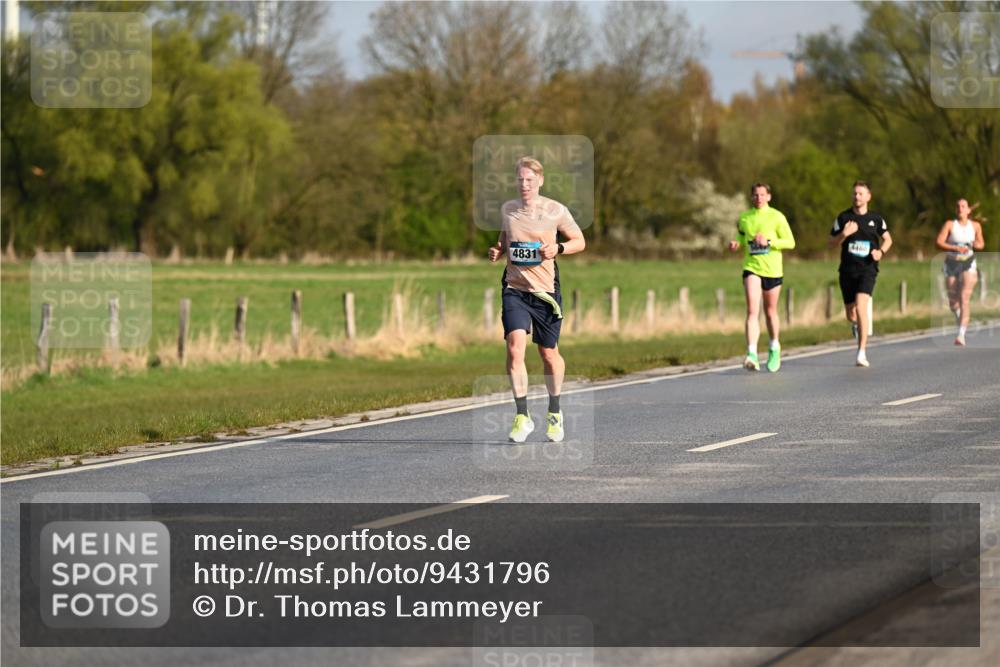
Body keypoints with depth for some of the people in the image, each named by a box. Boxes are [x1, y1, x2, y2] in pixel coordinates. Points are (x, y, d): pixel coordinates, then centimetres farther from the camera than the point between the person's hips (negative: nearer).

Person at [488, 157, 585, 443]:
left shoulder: (556, 211, -3)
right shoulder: (507, 209, 7)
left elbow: (580, 241, 5)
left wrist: (558, 249, -14)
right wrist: (497, 252, 1)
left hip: (545, 290, -1)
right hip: (514, 289, 1)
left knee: (549, 354, 8)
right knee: (515, 347, -18)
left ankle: (554, 412, 31)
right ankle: (522, 416, -13)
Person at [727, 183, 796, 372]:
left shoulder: (777, 217, -2)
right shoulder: (744, 218, 7)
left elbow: (790, 242, -4)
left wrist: (768, 241, -18)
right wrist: (736, 244, -2)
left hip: (772, 270, -1)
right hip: (751, 268, 1)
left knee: (770, 311, 13)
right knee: (752, 311, -16)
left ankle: (774, 348, 37)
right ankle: (752, 354, -25)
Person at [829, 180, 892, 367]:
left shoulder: (876, 219, 4)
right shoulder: (843, 218, 4)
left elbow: (888, 239, 18)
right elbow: (831, 243, 6)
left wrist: (881, 251, -3)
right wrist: (844, 234, -14)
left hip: (867, 269, -2)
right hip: (847, 270, 2)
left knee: (861, 307, -20)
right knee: (850, 313, 10)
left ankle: (862, 353, -21)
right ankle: (856, 325, 50)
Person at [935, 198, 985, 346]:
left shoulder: (975, 226, 3)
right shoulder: (950, 225, -5)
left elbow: (981, 244, 17)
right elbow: (939, 243, -14)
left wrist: (978, 245, -8)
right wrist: (956, 248, -27)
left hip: (968, 264, -1)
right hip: (951, 263, 1)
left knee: (964, 299, -16)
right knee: (953, 302, 9)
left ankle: (961, 335, -23)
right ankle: (960, 318, 44)